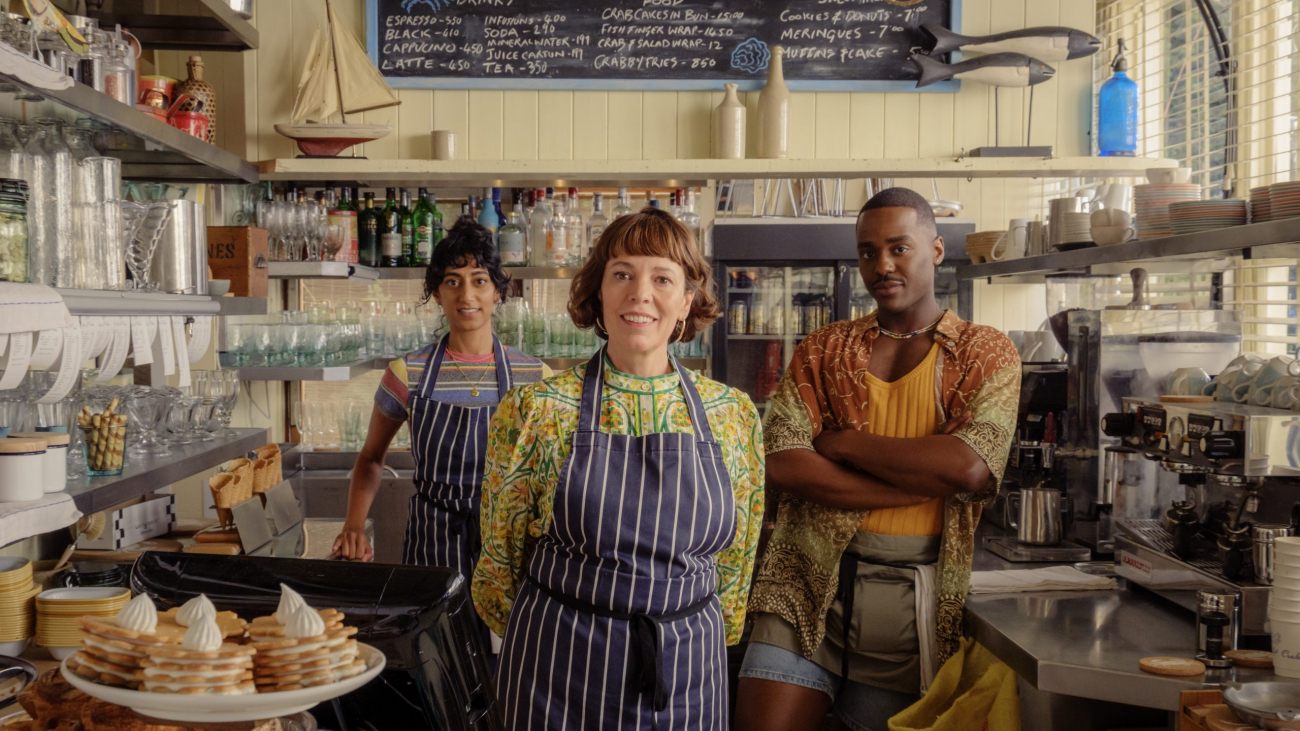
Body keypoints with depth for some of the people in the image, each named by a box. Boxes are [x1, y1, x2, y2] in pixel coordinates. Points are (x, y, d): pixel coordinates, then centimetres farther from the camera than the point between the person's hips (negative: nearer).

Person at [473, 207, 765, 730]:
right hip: (559, 672, -2)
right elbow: (501, 550, 4)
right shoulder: (537, 411, -7)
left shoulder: (733, 416, -1)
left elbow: (735, 556, 10)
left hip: (687, 671, 2)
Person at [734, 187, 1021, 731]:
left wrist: (841, 441, -8)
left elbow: (971, 467, -14)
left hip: (914, 595, -1)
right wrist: (927, 474, -12)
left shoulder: (987, 354, 5)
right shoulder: (821, 350, 9)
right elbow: (781, 466, -7)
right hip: (808, 584, 1)